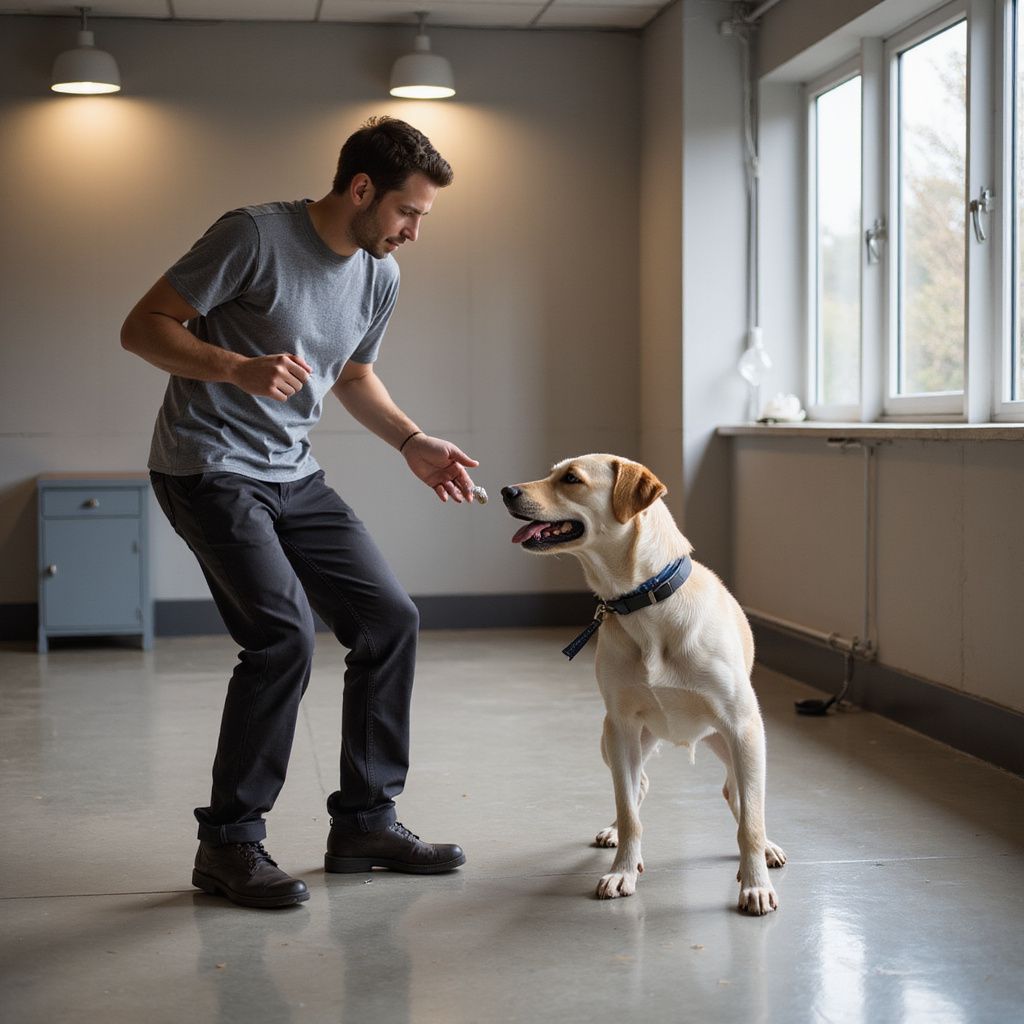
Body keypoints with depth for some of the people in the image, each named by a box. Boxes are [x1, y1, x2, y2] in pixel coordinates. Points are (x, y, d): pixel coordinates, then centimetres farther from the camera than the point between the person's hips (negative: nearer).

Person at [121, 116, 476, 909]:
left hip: (294, 476, 8)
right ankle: (229, 842, -7)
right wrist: (239, 368, -28)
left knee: (389, 619, 2)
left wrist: (414, 443, 9)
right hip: (209, 467, -8)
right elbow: (144, 327, -13)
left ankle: (364, 821, 14)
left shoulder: (380, 277, 7)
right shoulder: (256, 235, -15)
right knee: (283, 634, -22)